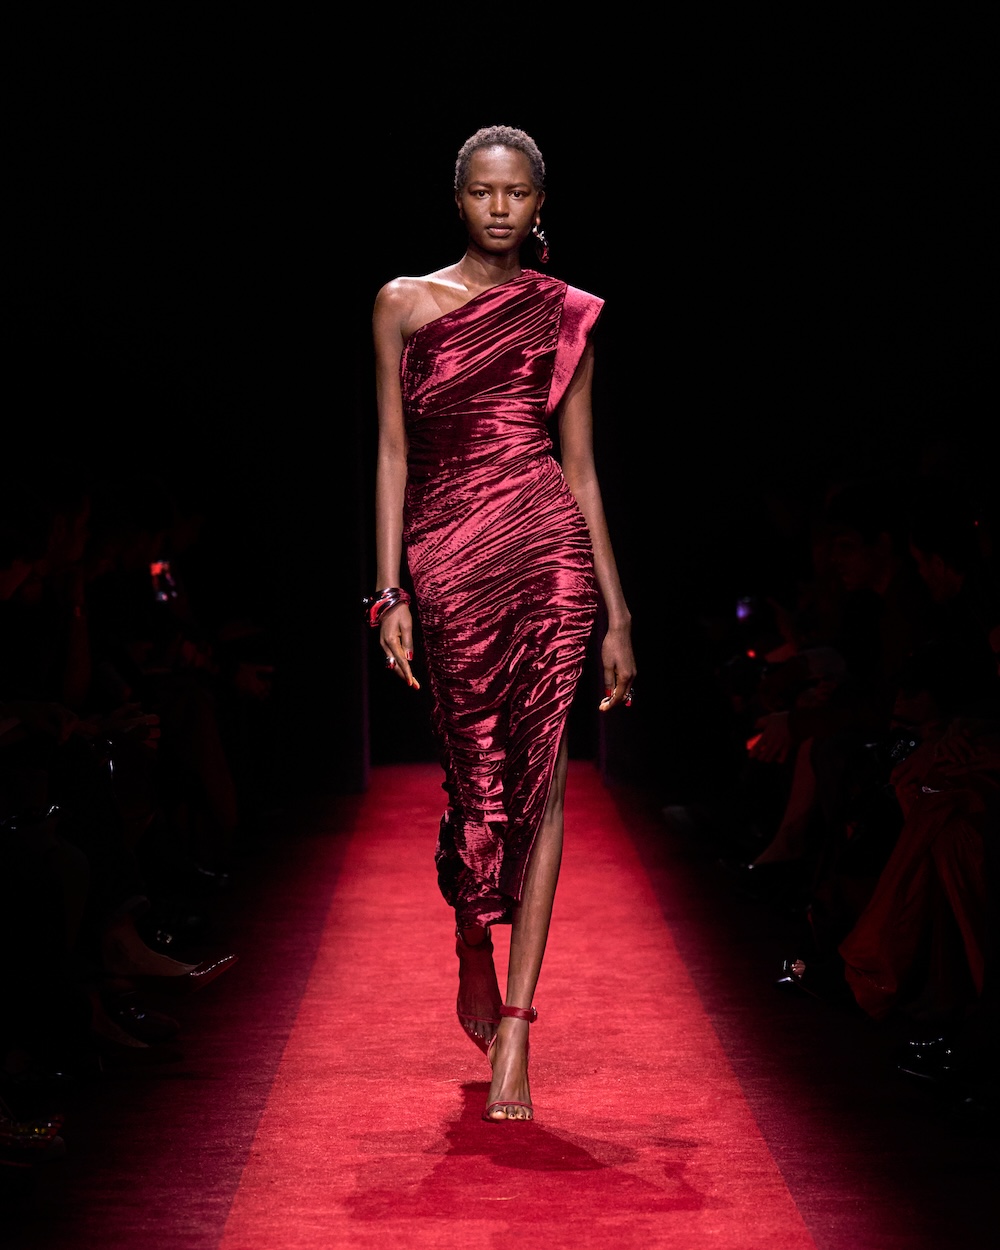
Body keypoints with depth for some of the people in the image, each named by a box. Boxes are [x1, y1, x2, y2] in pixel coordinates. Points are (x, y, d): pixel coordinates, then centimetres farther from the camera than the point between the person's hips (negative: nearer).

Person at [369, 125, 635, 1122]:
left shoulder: (563, 315, 9)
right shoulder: (404, 303, 9)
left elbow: (581, 468, 9)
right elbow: (393, 451, 6)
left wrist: (617, 616, 7)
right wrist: (390, 592, -2)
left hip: (546, 551, 0)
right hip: (445, 560, 0)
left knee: (538, 777, -4)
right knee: (476, 773, 5)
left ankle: (513, 1029, 0)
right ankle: (472, 944, 36)